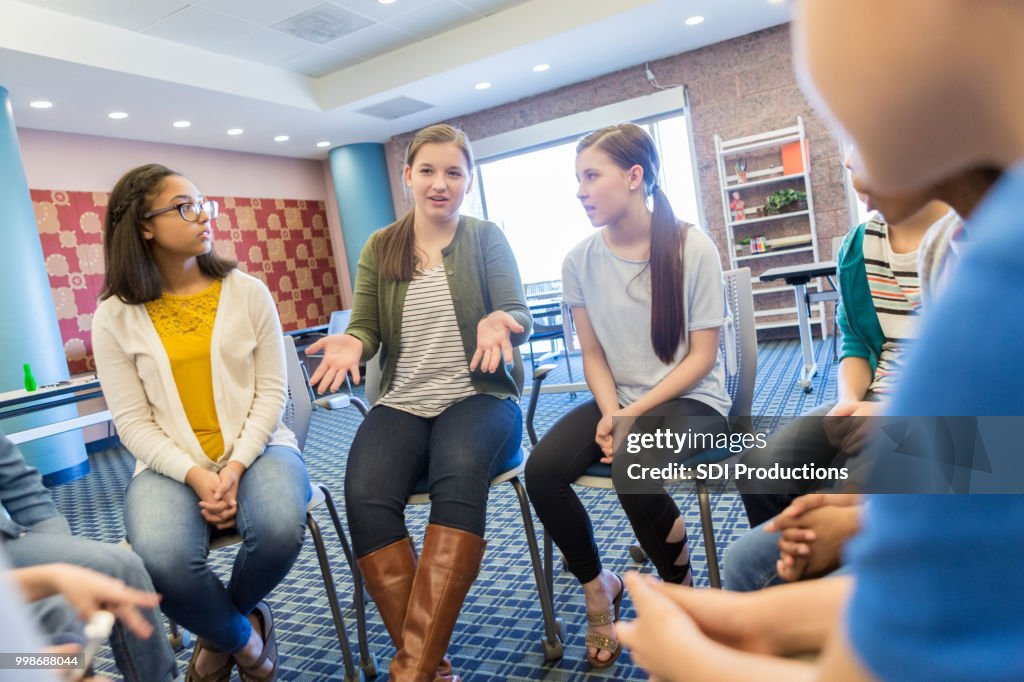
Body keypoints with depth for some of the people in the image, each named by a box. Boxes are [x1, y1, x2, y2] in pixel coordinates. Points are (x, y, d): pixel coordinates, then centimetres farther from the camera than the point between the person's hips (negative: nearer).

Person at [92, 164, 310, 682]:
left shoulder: (247, 291, 3)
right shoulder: (115, 316, 2)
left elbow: (271, 391, 0)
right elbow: (133, 421, -1)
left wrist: (236, 468, -14)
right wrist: (195, 476, -17)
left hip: (256, 448, 1)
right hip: (172, 463, 0)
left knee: (280, 528, -31)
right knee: (161, 560, -31)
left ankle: (219, 635, 6)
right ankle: (242, 637, 5)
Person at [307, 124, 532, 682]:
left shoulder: (487, 239, 6)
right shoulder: (379, 248, 12)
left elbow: (520, 316, -3)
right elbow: (367, 327, 8)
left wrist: (498, 321, -28)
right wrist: (351, 341, -16)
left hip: (479, 397, -2)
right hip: (400, 404, 2)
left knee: (459, 476, -36)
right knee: (365, 497, -27)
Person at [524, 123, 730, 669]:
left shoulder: (692, 249, -11)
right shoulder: (581, 260, 0)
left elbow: (702, 356, -9)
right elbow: (593, 354, 4)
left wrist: (635, 412, -19)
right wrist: (610, 412, -15)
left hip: (690, 400, -3)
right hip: (619, 401, 4)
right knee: (542, 470, -22)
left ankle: (678, 588, 3)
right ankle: (596, 586, 7)